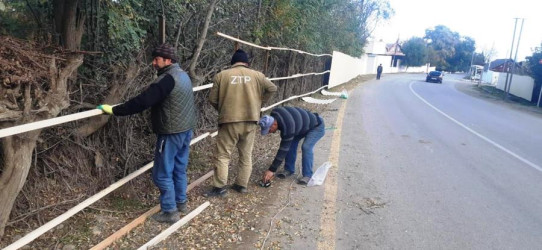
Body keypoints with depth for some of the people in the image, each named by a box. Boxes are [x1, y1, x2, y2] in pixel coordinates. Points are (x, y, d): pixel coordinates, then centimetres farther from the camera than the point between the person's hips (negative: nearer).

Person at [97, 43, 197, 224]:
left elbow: (143, 101, -25)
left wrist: (114, 110, -18)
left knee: (163, 173, 1)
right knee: (179, 168, 20)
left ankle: (169, 212, 9)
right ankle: (181, 202, 31)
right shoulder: (183, 75, 11)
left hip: (171, 132, -10)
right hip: (186, 129, 10)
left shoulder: (167, 78, -20)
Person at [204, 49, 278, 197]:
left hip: (229, 121, -2)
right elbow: (272, 89, 8)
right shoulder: (256, 75, 7)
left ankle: (219, 187, 5)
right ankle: (242, 185, 20)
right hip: (250, 121, 3)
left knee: (222, 155, 5)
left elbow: (212, 99, 0)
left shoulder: (221, 75, 1)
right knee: (246, 155, 15)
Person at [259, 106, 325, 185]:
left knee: (306, 147, -26)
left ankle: (307, 175, -16)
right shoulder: (274, 114, -19)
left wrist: (271, 170, -33)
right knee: (291, 143, -5)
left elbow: (283, 149, -36)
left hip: (317, 127, -9)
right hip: (303, 125, 9)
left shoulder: (287, 127, -40)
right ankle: (289, 169, 5)